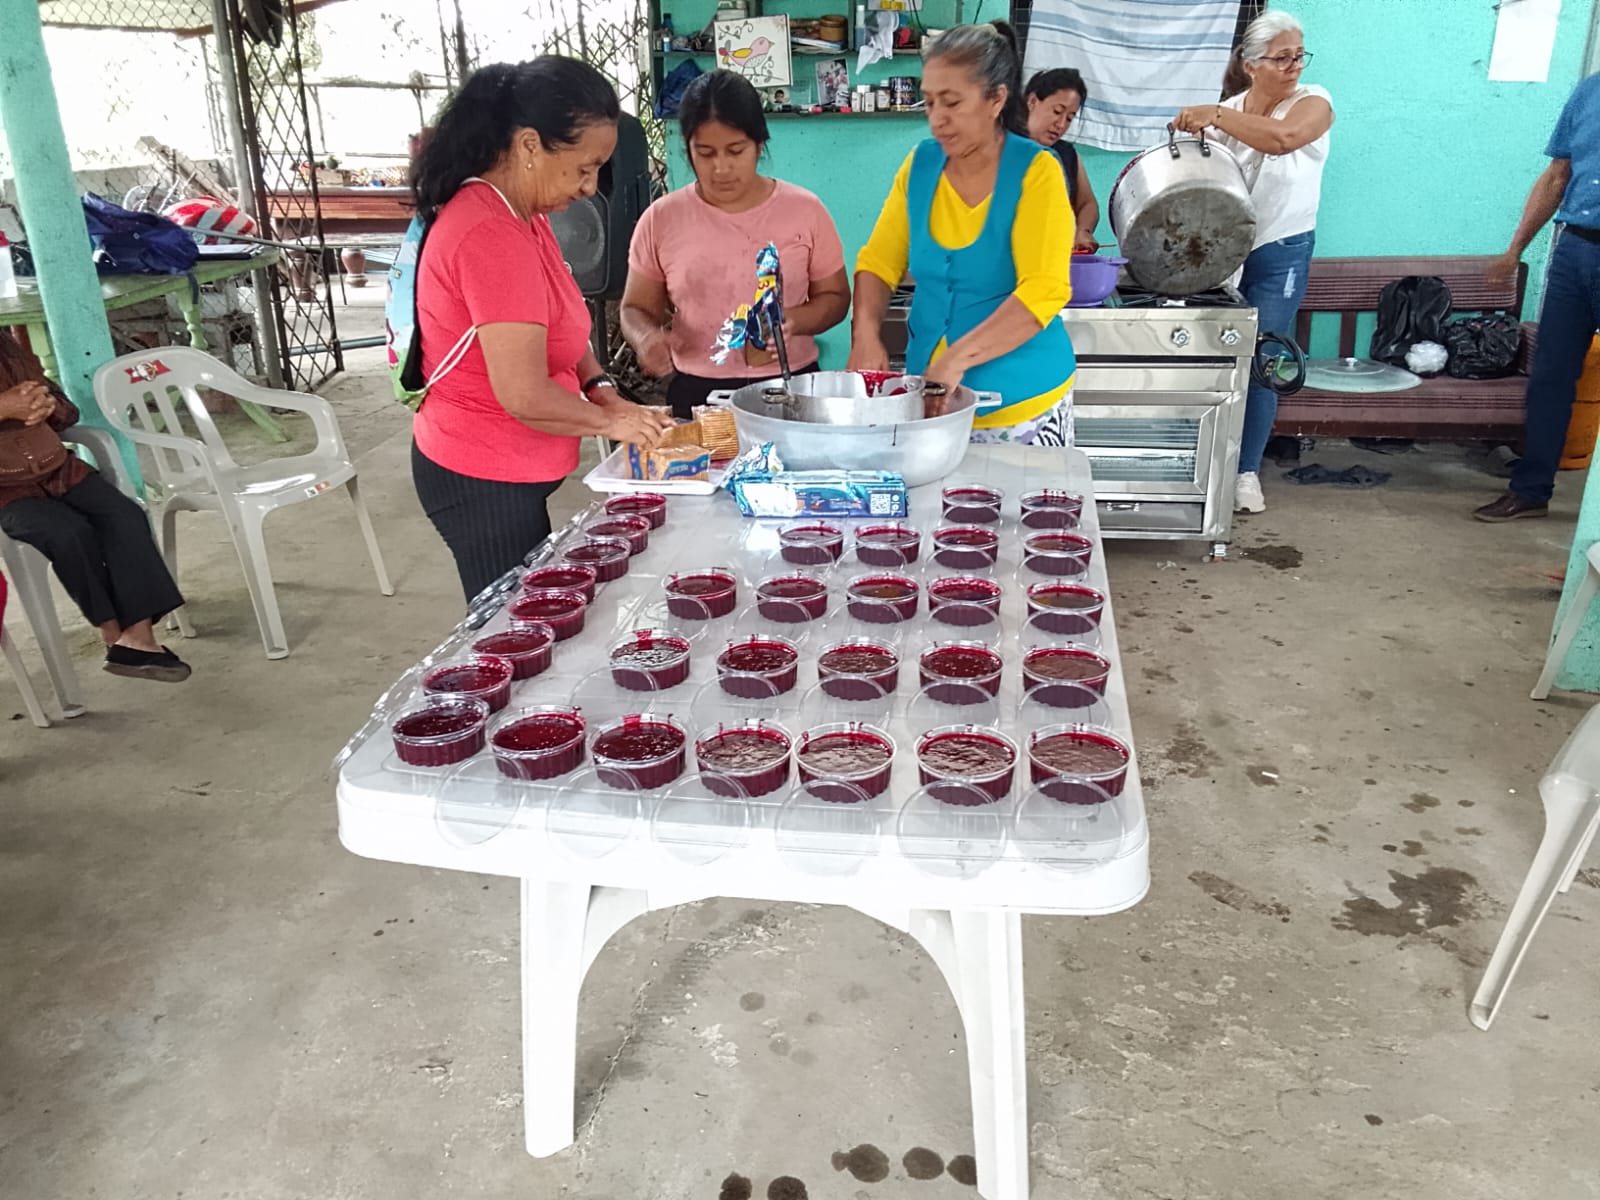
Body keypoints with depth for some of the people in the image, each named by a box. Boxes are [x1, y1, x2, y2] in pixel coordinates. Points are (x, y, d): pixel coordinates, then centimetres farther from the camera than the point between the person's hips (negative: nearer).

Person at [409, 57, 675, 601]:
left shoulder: (519, 214, 7)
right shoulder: (493, 237, -26)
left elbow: (557, 328, 17)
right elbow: (524, 395, -28)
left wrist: (602, 389, 1)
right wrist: (611, 420, -13)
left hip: (507, 470, 10)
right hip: (485, 483, -10)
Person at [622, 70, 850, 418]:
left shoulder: (804, 210, 2)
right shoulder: (661, 219, 2)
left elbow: (834, 297, 8)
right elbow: (636, 309, 9)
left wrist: (792, 321, -12)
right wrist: (646, 338, -14)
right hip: (698, 394, 0)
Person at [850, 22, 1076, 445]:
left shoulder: (1035, 172, -12)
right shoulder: (920, 164, 2)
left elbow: (1044, 291, -22)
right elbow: (878, 262, 4)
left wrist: (958, 358, -30)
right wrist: (865, 335, -15)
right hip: (931, 386, 4)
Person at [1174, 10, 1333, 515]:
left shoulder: (1312, 102, -8)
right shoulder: (1226, 112, 3)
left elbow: (1282, 138, -30)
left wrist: (1215, 114, -31)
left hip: (1281, 253, -3)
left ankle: (1247, 471, 12)